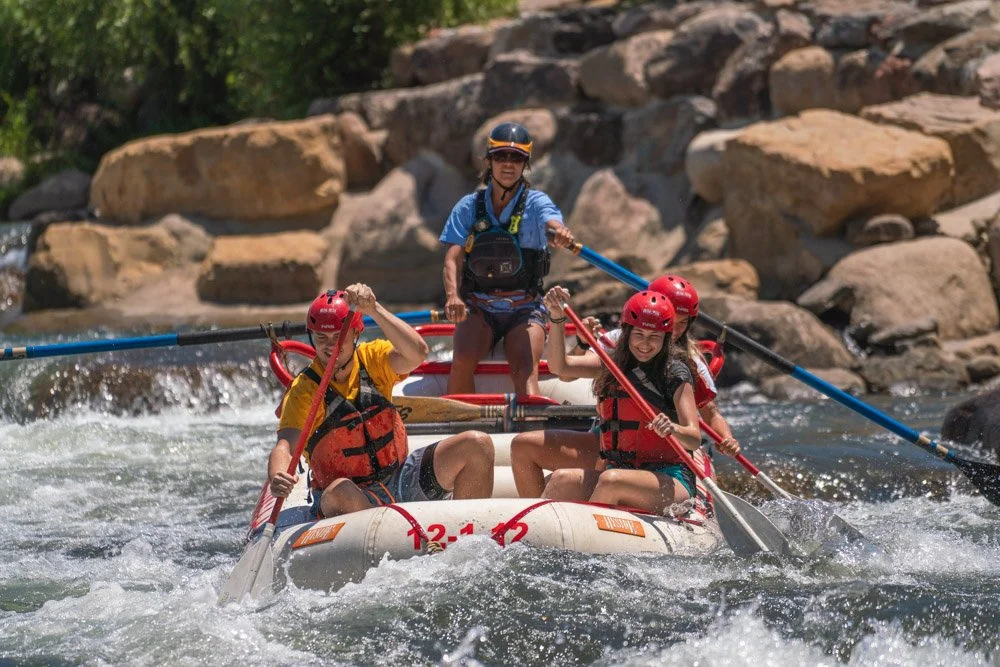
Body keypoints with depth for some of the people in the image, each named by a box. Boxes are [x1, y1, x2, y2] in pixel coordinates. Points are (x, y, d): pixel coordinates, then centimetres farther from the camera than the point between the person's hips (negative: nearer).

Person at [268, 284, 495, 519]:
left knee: (478, 445, -12)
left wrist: (373, 310, -29)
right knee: (340, 493, -42)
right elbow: (285, 445, -22)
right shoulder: (303, 391, -8)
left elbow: (417, 353, -20)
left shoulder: (372, 359, 1)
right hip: (356, 498, -5)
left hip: (400, 479, 5)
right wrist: (278, 477, -44)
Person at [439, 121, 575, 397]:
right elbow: (453, 258, -6)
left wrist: (560, 232, -51)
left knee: (524, 366, -27)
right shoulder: (469, 207, 4)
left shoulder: (535, 202, 0)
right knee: (463, 360, -27)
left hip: (525, 309, -1)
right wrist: (453, 296, -27)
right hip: (478, 308, 1)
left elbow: (553, 222, -24)